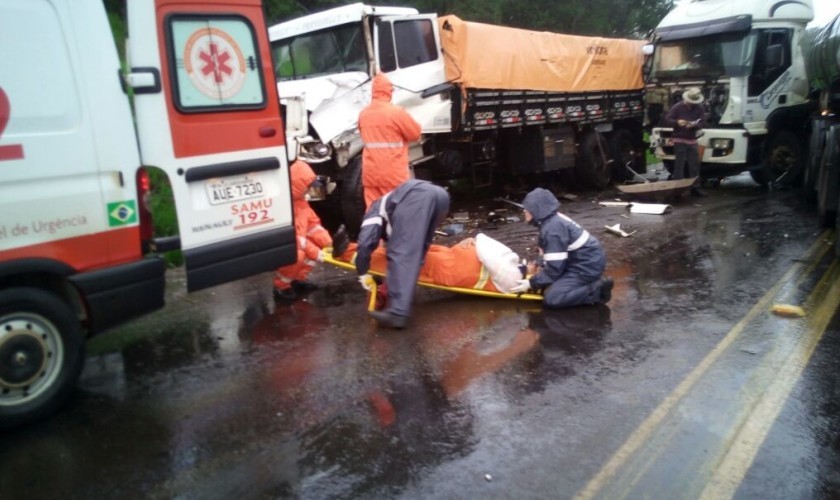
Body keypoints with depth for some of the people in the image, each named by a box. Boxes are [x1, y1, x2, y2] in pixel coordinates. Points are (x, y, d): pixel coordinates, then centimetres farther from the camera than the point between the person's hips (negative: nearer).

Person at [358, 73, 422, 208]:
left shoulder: (363, 113, 7)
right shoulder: (396, 111, -11)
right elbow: (415, 133, -2)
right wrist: (401, 132, 16)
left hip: (371, 172, 6)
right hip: (394, 173, -5)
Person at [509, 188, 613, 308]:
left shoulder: (552, 228, -24)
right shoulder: (553, 220, 6)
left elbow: (554, 267, -23)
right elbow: (554, 259, 15)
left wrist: (531, 283, -15)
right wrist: (541, 268, 1)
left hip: (587, 265, -10)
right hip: (586, 259, 10)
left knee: (551, 298, -16)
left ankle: (597, 290, -9)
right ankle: (592, 282, 12)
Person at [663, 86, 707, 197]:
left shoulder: (699, 108, 3)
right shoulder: (677, 107, -5)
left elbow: (703, 123, 3)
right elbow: (667, 120, -4)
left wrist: (694, 125, -19)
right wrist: (677, 122, -23)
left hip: (692, 141, 4)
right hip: (679, 140, -4)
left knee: (695, 165, 5)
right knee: (679, 165, -5)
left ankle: (695, 187, 12)